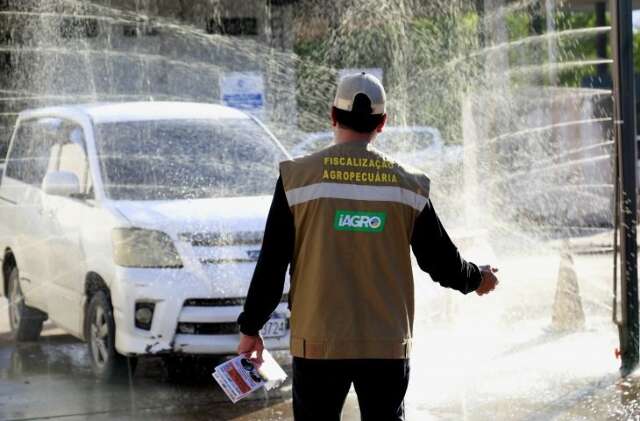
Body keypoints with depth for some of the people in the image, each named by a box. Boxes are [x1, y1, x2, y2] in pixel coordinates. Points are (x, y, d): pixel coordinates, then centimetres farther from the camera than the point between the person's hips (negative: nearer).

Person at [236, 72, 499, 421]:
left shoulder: (299, 177, -4)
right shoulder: (408, 185, 1)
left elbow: (271, 265, -2)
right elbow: (441, 260, 8)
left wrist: (250, 328, 9)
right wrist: (478, 279, 30)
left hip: (319, 345, -1)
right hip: (388, 347, 2)